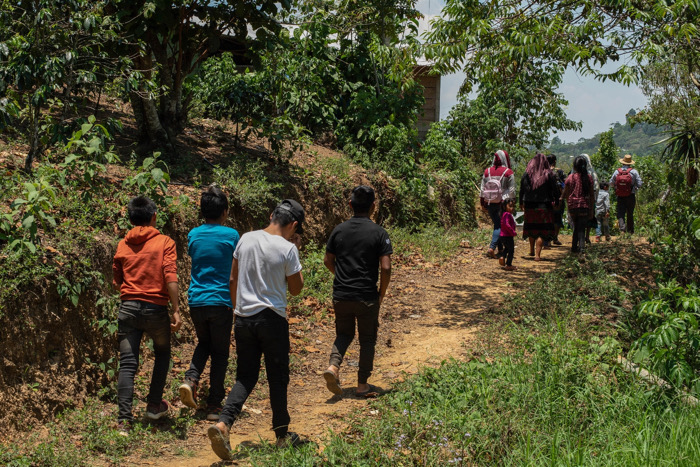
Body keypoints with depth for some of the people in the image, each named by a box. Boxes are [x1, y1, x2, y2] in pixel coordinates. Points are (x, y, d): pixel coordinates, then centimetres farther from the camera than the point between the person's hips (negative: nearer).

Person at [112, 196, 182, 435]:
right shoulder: (164, 242, -2)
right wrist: (176, 310, -12)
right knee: (162, 354, 23)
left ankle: (124, 420, -6)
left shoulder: (122, 245, 9)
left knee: (127, 365, 2)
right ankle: (154, 405, 26)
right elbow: (170, 277, -12)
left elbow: (117, 280, 15)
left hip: (128, 307, 2)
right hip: (155, 308, -2)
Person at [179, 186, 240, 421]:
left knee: (204, 342, 26)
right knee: (220, 353, 8)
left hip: (196, 301, 4)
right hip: (221, 300, -4)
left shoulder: (193, 235, 4)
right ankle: (214, 405, 9)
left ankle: (191, 379, 2)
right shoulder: (231, 235, -6)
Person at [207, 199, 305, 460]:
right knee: (277, 379, 10)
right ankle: (282, 435, 21)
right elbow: (296, 289, 0)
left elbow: (233, 280, 10)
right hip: (273, 319, -4)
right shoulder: (287, 249, -11)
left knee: (245, 377, 11)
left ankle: (223, 424, -9)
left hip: (243, 318, 4)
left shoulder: (246, 239, 3)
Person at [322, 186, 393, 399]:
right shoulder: (379, 233, -9)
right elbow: (385, 268, -14)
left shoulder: (339, 230, 1)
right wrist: (382, 293, 1)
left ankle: (333, 366, -3)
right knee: (367, 339, 12)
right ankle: (363, 385, 18)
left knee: (344, 333, 21)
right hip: (367, 296, -3)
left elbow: (328, 261, 8)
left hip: (341, 295, 3)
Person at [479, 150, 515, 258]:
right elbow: (511, 190, -6)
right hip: (503, 203, -4)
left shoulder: (487, 171, 6)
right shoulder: (508, 173, -5)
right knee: (501, 226, -1)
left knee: (497, 224, 16)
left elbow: (483, 189, 8)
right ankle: (492, 248, -16)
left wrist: (483, 202, 14)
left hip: (490, 203, 4)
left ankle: (500, 249, 22)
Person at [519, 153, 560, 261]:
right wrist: (556, 202, 10)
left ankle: (532, 251, 33)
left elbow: (522, 190, 4)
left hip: (529, 205, 3)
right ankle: (537, 254, -8)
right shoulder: (548, 175, -7)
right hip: (544, 206, -3)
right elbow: (555, 190, -3)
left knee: (531, 228, 19)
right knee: (542, 230, 0)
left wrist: (521, 203, 14)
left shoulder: (526, 174, -2)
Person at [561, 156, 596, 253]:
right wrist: (592, 209, 6)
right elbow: (592, 195, 0)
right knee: (581, 228, 1)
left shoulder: (570, 177, -2)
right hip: (584, 206, -1)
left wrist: (561, 199, 24)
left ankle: (574, 247, 21)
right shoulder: (589, 178, -1)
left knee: (576, 226, 19)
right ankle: (581, 246, -16)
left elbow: (565, 194, 4)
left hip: (573, 206, 1)